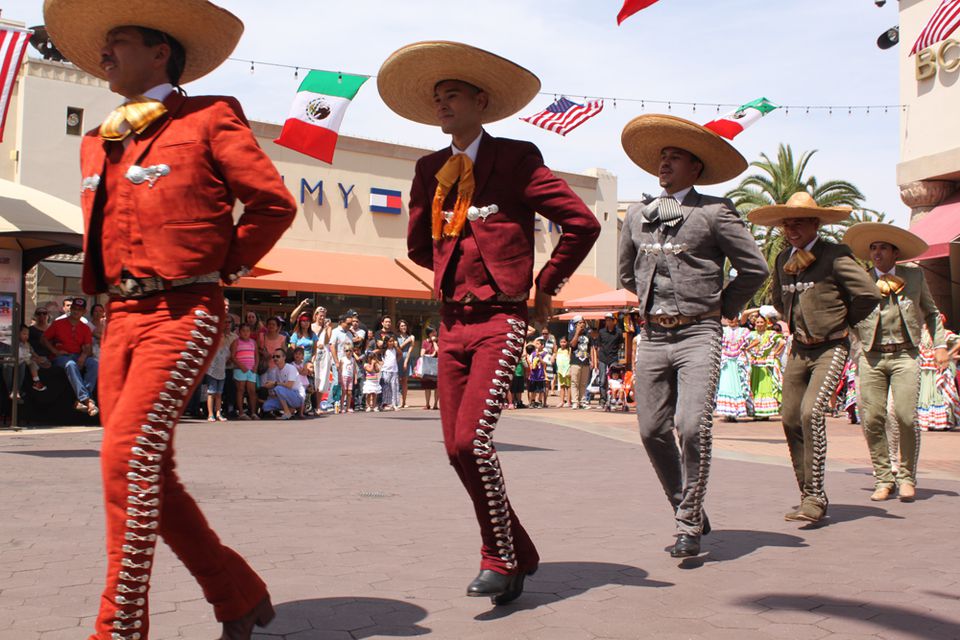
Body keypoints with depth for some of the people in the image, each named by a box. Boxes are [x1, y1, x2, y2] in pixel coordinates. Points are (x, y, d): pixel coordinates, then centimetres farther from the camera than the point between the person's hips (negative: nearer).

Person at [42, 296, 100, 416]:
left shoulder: (85, 328, 14)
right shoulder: (58, 323, 9)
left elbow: (88, 348, 7)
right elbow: (44, 339, 12)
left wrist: (84, 356, -16)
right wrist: (55, 351, -4)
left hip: (79, 356, 3)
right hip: (61, 357, -3)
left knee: (95, 363, -29)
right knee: (71, 364, -38)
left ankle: (80, 400, -37)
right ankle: (87, 400, -50)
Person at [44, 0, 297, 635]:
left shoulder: (210, 118, 2)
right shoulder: (97, 143, 20)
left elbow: (274, 202, -2)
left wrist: (222, 267, 1)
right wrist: (115, 282, 18)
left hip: (184, 312, -7)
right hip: (123, 316, 7)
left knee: (128, 453, -18)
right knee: (150, 473, 5)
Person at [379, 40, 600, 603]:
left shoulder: (517, 158, -3)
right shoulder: (429, 170, 13)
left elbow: (583, 223, -5)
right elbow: (419, 246, 25)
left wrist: (544, 287, -1)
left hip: (500, 320, -6)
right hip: (453, 323, 7)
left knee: (472, 439, -18)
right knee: (457, 450, 6)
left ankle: (500, 558, 3)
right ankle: (520, 555, 22)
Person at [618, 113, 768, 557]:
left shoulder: (714, 212, 1)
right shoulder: (637, 216, 14)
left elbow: (755, 268, 2)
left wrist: (721, 307, 6)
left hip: (697, 336, -5)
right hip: (651, 337, 5)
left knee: (692, 426, -17)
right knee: (653, 432, 2)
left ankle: (689, 527, -3)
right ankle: (689, 516, 19)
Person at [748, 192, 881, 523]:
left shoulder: (835, 256, -11)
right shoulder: (783, 259, 9)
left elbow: (869, 294, -16)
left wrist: (841, 322, -2)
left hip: (830, 349, -7)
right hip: (799, 349, 7)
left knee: (811, 412, -22)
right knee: (790, 418, 3)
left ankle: (815, 497, -13)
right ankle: (810, 498, 14)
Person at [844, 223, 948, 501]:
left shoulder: (914, 275, 11)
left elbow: (931, 312, 20)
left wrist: (940, 345, 9)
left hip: (905, 355, 0)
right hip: (871, 357, 0)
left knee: (906, 416, -10)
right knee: (871, 419, -4)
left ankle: (906, 477, 9)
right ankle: (883, 478, 12)